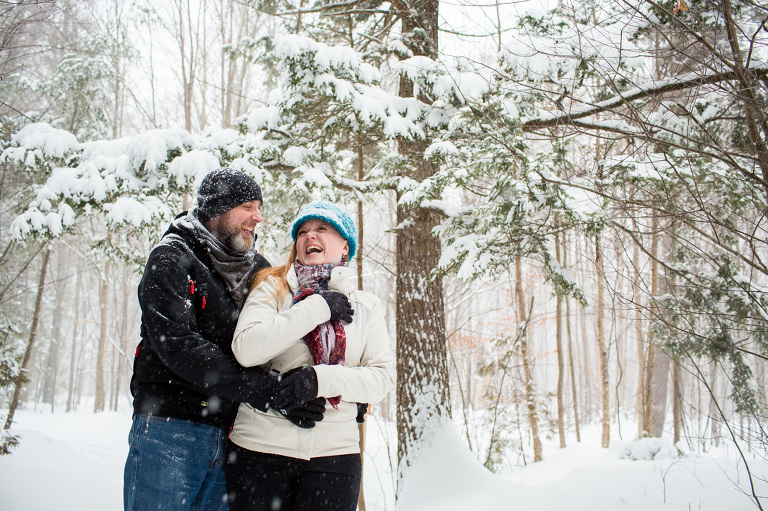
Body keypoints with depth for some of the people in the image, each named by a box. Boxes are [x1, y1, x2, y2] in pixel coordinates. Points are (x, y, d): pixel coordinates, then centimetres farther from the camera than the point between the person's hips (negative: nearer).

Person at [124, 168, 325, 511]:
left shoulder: (256, 270, 13)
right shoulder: (171, 258, -5)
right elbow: (178, 345, -19)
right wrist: (266, 390, -26)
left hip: (230, 438, 5)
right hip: (170, 431, -5)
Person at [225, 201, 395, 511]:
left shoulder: (365, 305, 10)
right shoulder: (273, 288, 5)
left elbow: (383, 376, -1)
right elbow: (246, 348, -12)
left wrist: (320, 379, -17)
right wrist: (320, 307, -11)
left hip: (334, 452, 1)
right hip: (260, 449, -1)